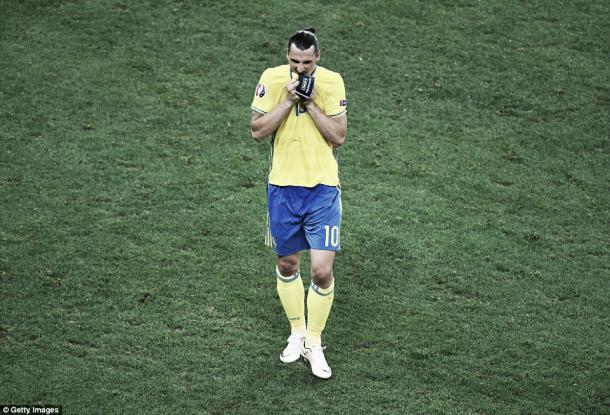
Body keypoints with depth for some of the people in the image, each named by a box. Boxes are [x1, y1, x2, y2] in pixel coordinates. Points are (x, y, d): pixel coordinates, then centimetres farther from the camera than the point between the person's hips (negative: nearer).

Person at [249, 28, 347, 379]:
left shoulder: (332, 82, -5)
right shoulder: (271, 79, -4)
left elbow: (339, 135, -8)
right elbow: (257, 131, -8)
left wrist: (310, 103, -16)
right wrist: (288, 101, -17)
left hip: (323, 188, -1)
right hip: (283, 187, 2)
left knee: (322, 270, -7)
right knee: (287, 264, 13)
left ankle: (314, 343, 11)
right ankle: (297, 333, 33)